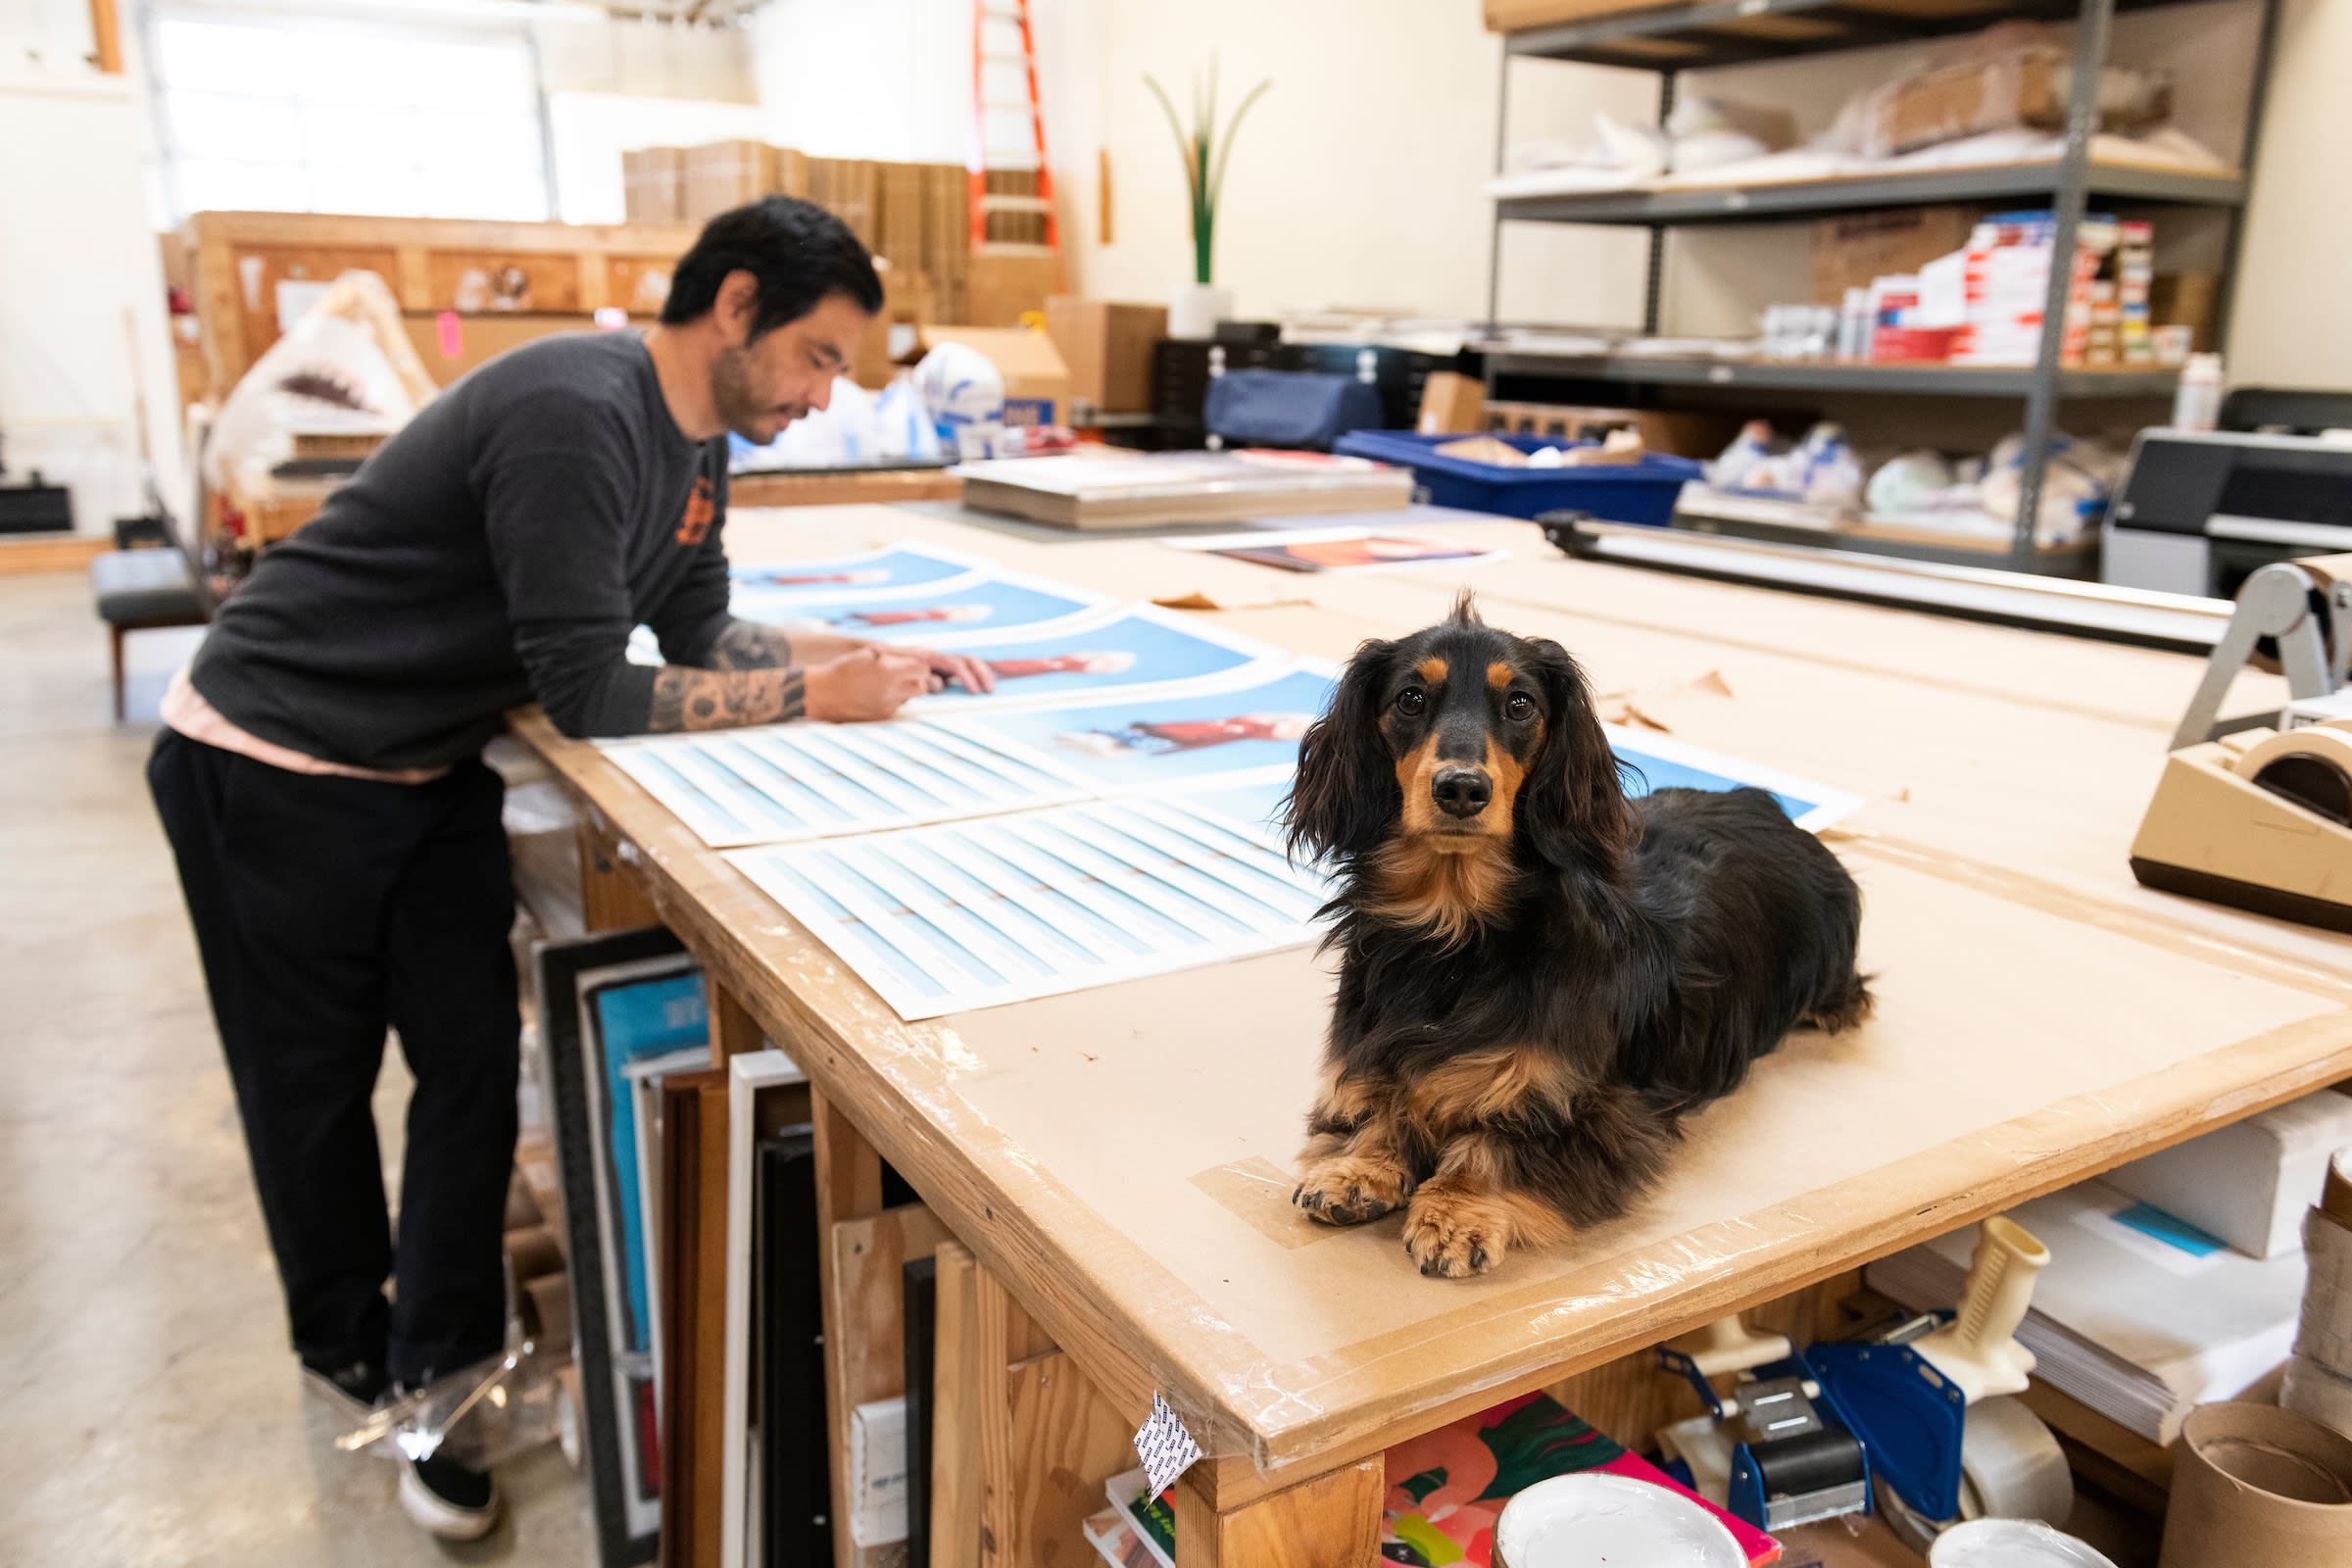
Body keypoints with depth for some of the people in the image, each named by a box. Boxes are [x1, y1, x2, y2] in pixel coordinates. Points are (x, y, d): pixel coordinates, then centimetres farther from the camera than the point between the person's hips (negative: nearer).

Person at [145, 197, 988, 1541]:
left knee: (475, 1060, 3)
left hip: (431, 771, 8)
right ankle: (351, 1347, 33)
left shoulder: (698, 443, 0)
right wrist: (815, 695, -24)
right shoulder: (576, 420, -30)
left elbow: (703, 635, 8)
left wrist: (875, 658, -4)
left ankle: (441, 1377, 18)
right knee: (316, 1080, 11)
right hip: (274, 768, -7)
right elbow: (588, 691, -29)